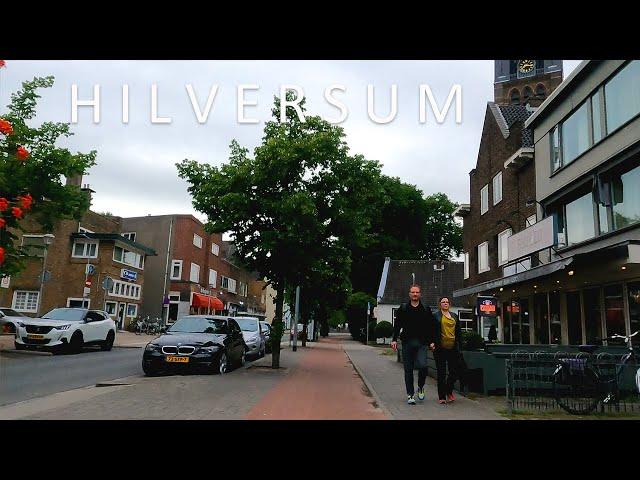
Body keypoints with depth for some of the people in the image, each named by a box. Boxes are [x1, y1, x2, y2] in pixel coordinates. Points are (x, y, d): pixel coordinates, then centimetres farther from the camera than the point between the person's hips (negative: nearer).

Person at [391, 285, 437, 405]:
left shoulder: (426, 309, 9)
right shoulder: (403, 308, 8)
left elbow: (431, 326, 9)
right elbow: (397, 325, 7)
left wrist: (432, 341, 1)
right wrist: (394, 339, 0)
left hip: (421, 343, -1)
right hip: (407, 342, 1)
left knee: (422, 366, -15)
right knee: (408, 369, 4)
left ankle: (421, 387, 12)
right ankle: (410, 395, 13)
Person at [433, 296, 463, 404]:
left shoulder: (455, 316, 14)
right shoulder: (436, 316, 1)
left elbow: (459, 333, 15)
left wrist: (460, 348, 10)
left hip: (453, 348, 4)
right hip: (440, 349, -4)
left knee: (455, 372, 2)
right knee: (441, 374, 2)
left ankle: (449, 391, 26)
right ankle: (442, 396, 13)